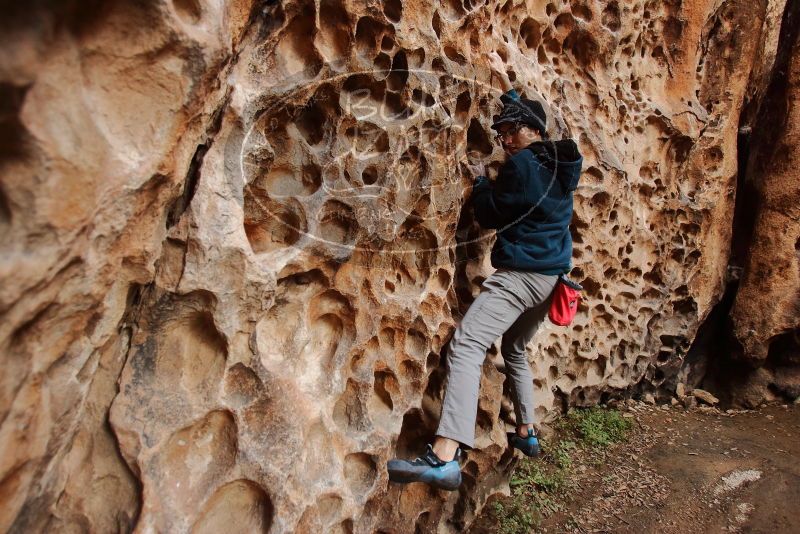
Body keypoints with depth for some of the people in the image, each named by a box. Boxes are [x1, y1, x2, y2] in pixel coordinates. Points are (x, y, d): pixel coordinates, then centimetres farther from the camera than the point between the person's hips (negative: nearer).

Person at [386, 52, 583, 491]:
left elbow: (489, 217, -8)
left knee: (466, 347, -22)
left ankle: (444, 458, -34)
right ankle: (526, 434, 34)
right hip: (551, 277, 10)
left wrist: (481, 184, 9)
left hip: (521, 273, -10)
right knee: (515, 350, 26)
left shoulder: (521, 164, -11)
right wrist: (505, 81, 37)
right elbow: (525, 115, 31)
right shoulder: (560, 161, 14)